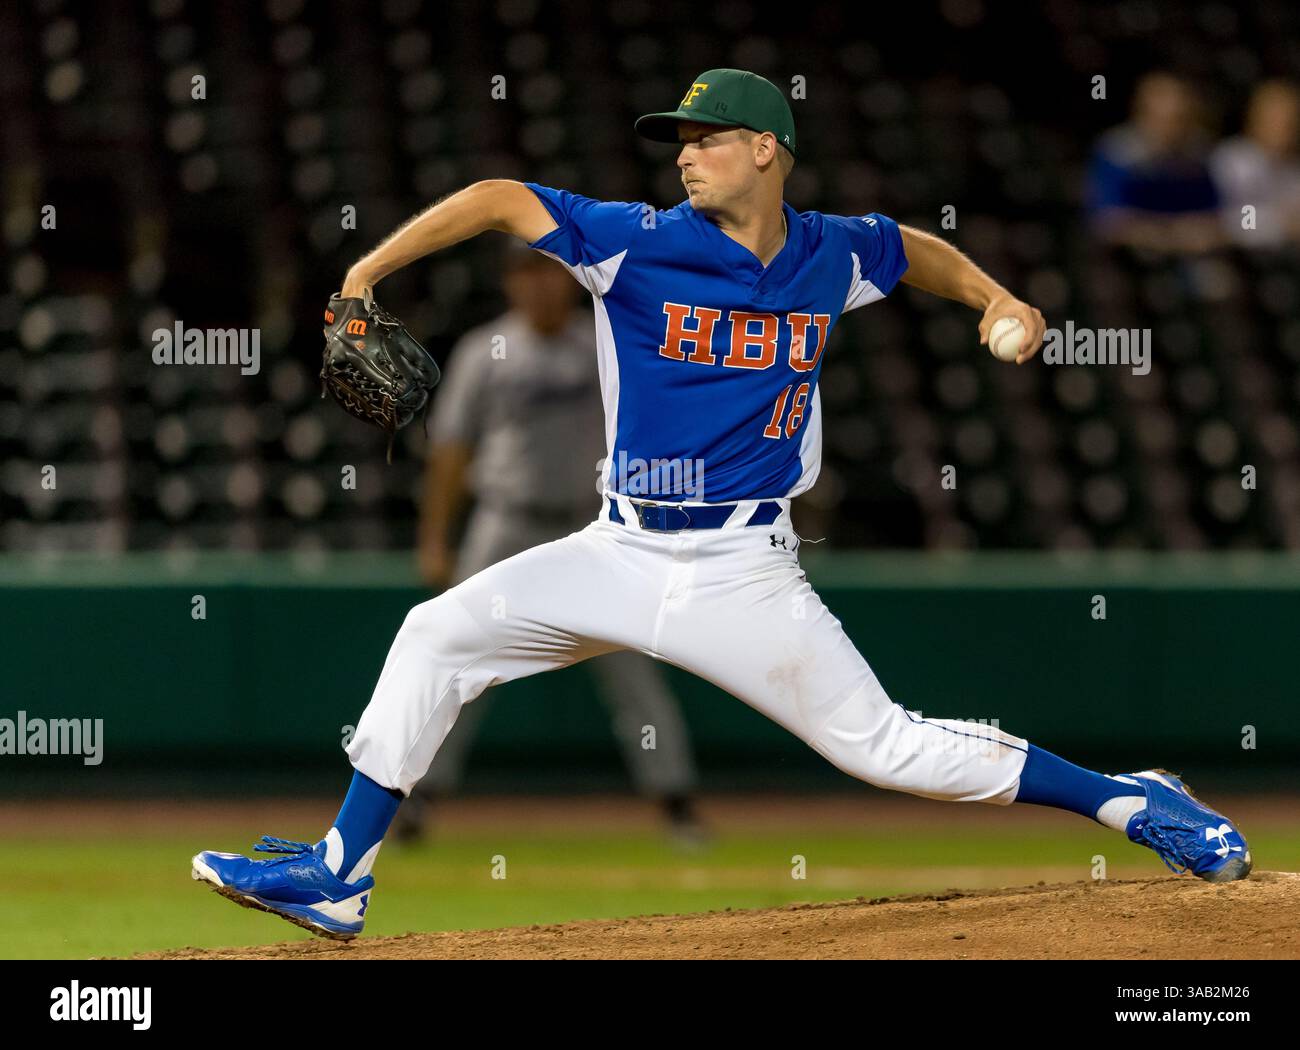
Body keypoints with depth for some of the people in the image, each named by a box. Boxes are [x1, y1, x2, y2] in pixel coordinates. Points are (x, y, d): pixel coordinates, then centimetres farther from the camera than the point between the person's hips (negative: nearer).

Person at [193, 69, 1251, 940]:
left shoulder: (832, 255, -1)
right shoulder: (644, 244, -8)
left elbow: (913, 248, 23)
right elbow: (500, 199, -8)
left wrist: (994, 298, 8)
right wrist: (363, 278, -15)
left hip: (746, 576, -1)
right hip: (620, 556, 1)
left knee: (887, 746, -6)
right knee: (438, 636, -9)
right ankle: (338, 877, -4)